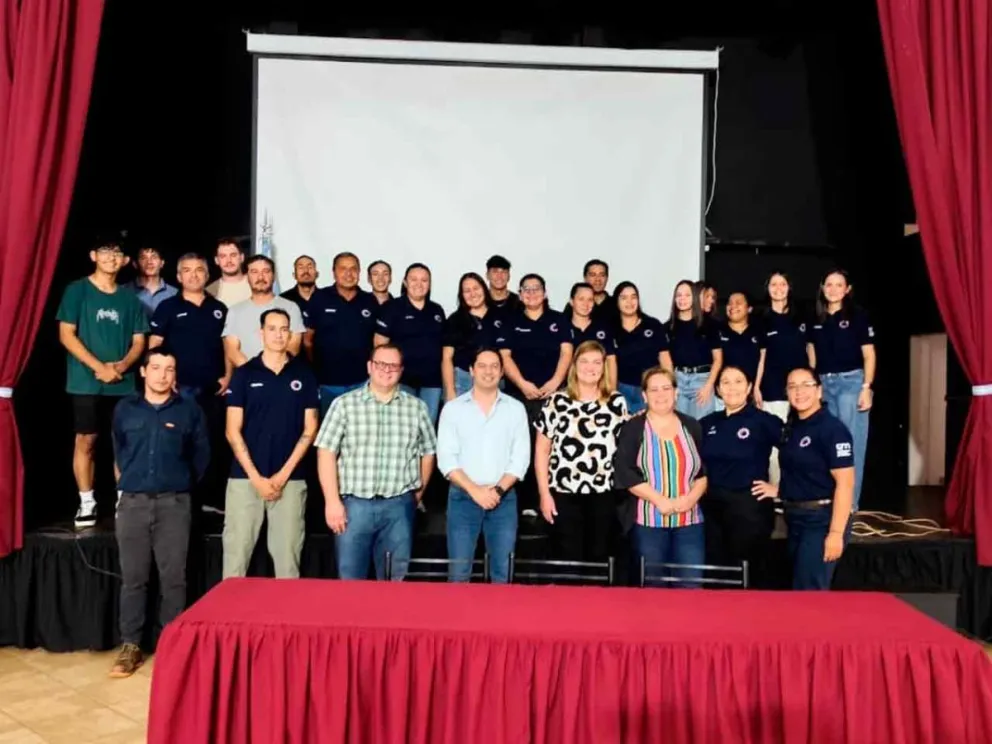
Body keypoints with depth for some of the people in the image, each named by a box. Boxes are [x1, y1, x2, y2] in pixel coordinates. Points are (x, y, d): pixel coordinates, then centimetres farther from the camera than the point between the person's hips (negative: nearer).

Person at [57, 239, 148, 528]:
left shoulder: (130, 298, 9)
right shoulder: (77, 290, 1)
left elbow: (139, 341, 9)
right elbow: (66, 334, -5)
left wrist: (122, 365, -11)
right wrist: (99, 367, -13)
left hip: (124, 382, 3)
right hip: (86, 381, -2)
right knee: (85, 440, 2)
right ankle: (87, 502, 11)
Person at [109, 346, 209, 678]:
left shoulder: (189, 410, 1)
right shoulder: (124, 409, 7)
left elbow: (201, 455, 9)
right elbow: (118, 451, 21)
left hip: (174, 503, -1)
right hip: (133, 502, 2)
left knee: (173, 578, 3)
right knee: (132, 578, 6)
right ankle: (130, 646, 15)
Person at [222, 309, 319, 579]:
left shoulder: (304, 375, 5)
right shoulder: (244, 374, 3)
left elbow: (309, 429, 3)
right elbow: (233, 431, 0)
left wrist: (284, 474, -5)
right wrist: (256, 477, -8)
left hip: (291, 479, 0)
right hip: (244, 477, 0)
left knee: (287, 554, 4)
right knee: (236, 552, 1)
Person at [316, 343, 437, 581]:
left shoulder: (417, 407, 6)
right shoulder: (344, 404, 1)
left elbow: (428, 453, 14)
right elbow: (326, 453, -2)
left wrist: (418, 493, 10)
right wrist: (332, 501, -7)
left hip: (399, 506, 1)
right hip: (353, 504, -1)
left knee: (394, 582, 9)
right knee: (349, 581, 5)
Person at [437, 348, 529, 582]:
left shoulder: (516, 408, 7)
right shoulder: (453, 408, 4)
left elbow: (521, 457, 1)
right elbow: (446, 458, -3)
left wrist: (499, 489, -12)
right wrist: (474, 490, -13)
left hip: (504, 498, 1)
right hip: (462, 497, -1)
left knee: (502, 571, 3)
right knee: (459, 571, 1)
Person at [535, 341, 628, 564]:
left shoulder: (617, 402, 6)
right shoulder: (557, 402, 1)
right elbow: (542, 450, 2)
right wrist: (544, 493, -2)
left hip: (605, 494, 2)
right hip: (564, 494, -1)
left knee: (600, 558, 8)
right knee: (568, 560, 4)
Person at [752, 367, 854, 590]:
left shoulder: (832, 428, -15)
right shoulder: (792, 427, 10)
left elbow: (845, 483, -19)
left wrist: (836, 532, -23)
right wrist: (779, 490, 5)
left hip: (822, 520, -8)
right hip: (795, 519, 9)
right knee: (799, 587, 18)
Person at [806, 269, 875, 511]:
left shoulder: (858, 316, -1)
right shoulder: (816, 320, 11)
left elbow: (869, 355, -3)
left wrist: (866, 388, -11)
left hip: (850, 382, -4)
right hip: (823, 384, 5)